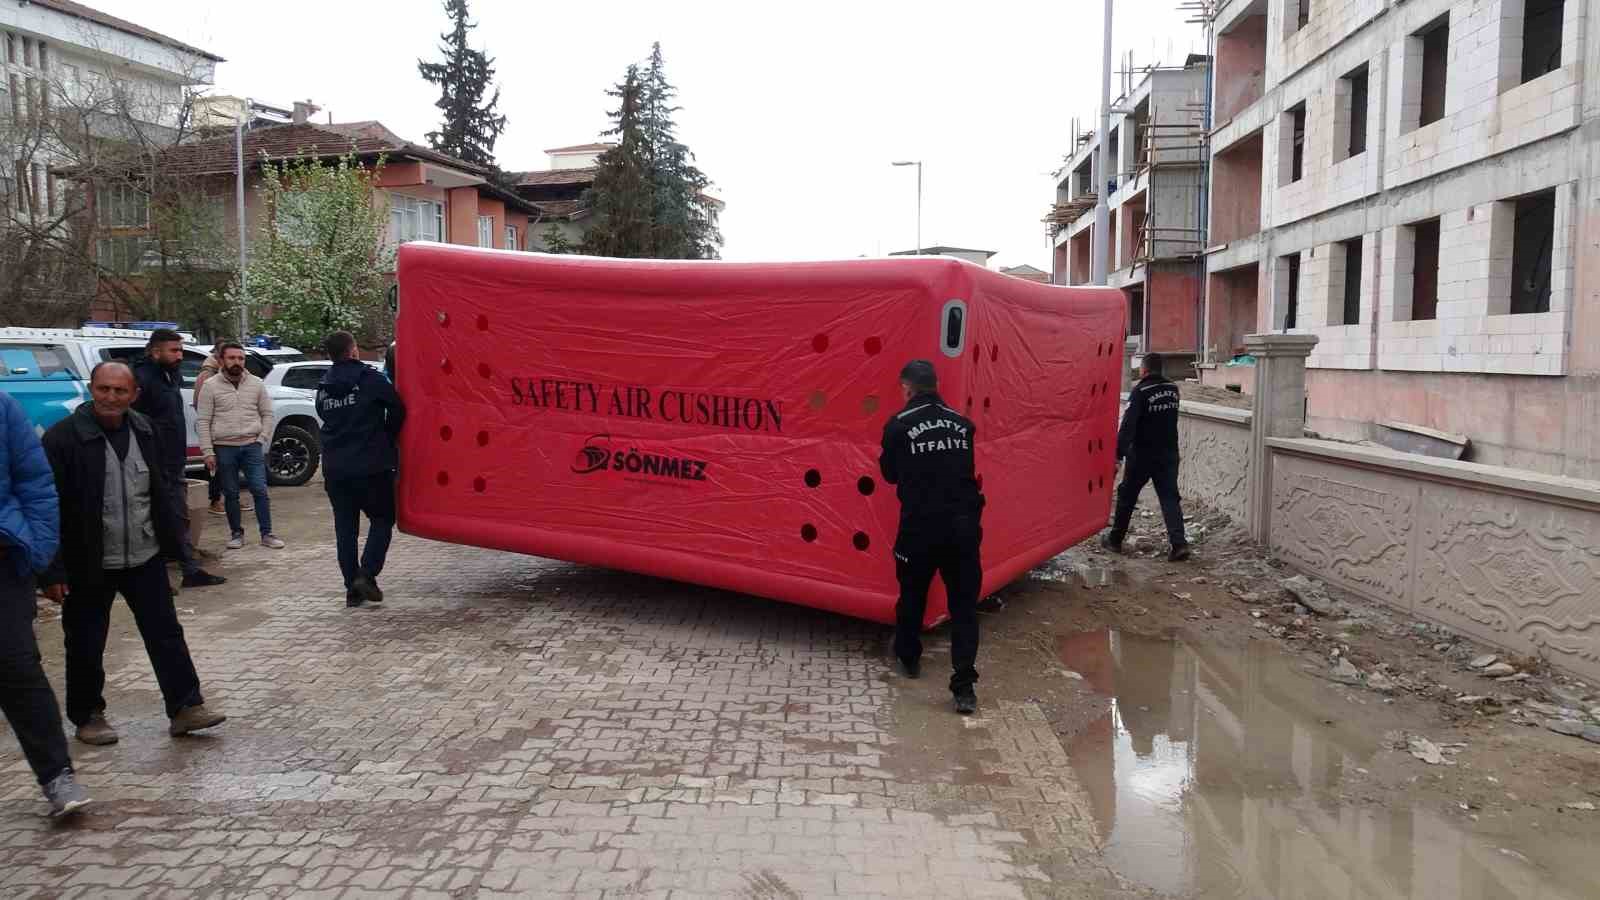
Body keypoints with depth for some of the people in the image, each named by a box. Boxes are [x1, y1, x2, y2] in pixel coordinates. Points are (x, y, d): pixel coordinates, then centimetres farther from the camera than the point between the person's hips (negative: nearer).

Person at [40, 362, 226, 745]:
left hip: (145, 559, 4)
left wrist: (169, 540, 11)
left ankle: (185, 707, 13)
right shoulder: (63, 438, -14)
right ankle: (88, 717, 27)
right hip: (88, 566, -4)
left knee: (166, 634, 6)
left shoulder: (145, 431, 3)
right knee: (86, 646, 10)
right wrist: (53, 570, -16)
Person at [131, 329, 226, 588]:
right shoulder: (142, 378, -16)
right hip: (155, 466, -9)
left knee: (180, 519, 13)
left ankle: (191, 571, 19)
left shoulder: (172, 376, 12)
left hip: (175, 465, 9)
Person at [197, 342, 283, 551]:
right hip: (224, 448, -1)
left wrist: (262, 440, -2)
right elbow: (202, 421, -2)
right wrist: (208, 452, -8)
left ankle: (267, 534, 3)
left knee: (260, 490, -3)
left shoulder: (256, 384, 5)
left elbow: (267, 414, 9)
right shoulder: (211, 386, -1)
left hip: (252, 446, 1)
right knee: (230, 494, 7)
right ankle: (237, 534, 18)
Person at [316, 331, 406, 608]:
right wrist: (386, 439, 10)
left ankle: (352, 587, 11)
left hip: (334, 468, 5)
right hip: (371, 466, -5)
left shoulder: (324, 387, 9)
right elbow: (397, 409, -5)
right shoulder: (370, 379, -8)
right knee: (382, 519, 9)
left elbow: (326, 418, 15)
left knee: (345, 527, 10)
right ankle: (367, 573, -9)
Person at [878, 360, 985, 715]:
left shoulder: (899, 425, -5)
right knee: (964, 604, 6)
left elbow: (890, 473, 7)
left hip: (921, 526, -2)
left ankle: (908, 656, 39)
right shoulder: (962, 424, 6)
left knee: (912, 595, 20)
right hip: (964, 526, 2)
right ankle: (964, 685, -2)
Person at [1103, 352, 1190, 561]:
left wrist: (1118, 454, -24)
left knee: (1126, 497, 9)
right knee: (1170, 498, 2)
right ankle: (1179, 543, -11)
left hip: (1142, 456, -5)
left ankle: (1115, 540, 20)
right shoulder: (1172, 390, 6)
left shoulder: (1140, 392, -14)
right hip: (1169, 455, 5)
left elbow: (1128, 425, -22)